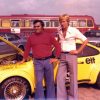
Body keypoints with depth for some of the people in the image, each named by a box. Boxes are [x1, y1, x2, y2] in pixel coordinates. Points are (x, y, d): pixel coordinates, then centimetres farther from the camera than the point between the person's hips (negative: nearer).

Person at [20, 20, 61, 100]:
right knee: (39, 82, 3)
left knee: (50, 81, 9)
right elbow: (27, 49, 16)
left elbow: (58, 46, 6)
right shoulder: (31, 37, 7)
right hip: (37, 62, 1)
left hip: (48, 61, 0)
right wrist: (23, 60, 21)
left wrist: (56, 58, 1)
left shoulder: (49, 35, 4)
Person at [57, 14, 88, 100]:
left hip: (71, 55, -4)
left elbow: (85, 40, -4)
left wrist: (78, 51, -7)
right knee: (60, 77, 2)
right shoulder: (59, 31, 3)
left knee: (73, 77, 5)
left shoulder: (74, 30, -9)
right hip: (62, 56, 4)